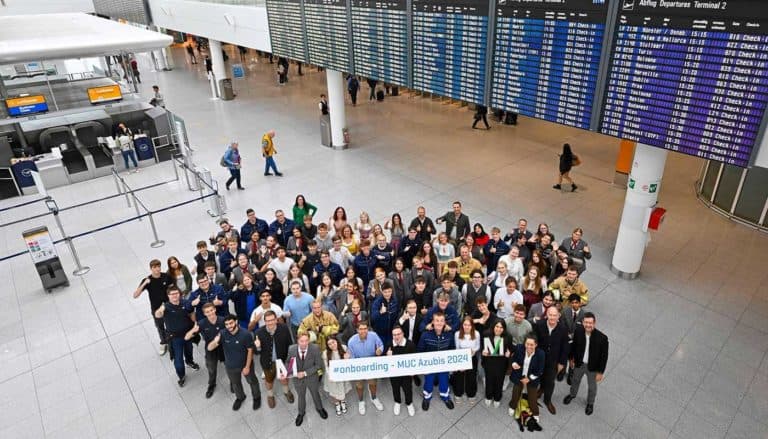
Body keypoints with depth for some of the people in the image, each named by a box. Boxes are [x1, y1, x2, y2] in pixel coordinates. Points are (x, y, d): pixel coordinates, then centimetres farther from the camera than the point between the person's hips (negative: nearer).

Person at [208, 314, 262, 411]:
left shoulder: (245, 334, -28)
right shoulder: (223, 334, -21)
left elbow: (250, 350, -18)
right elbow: (209, 348, -20)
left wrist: (247, 366, -15)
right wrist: (215, 341, -43)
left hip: (245, 364, -3)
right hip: (230, 366, 3)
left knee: (252, 381, 21)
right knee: (235, 383, 27)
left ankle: (257, 397, 50)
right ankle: (240, 397, 57)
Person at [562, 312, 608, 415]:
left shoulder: (602, 338, -31)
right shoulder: (578, 330, -22)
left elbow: (604, 356, -18)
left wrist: (600, 372, -12)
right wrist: (572, 359, 8)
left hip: (593, 366, -2)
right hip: (579, 363, 2)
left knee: (592, 386, 23)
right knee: (576, 380, 29)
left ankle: (590, 403, 52)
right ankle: (572, 394, 59)